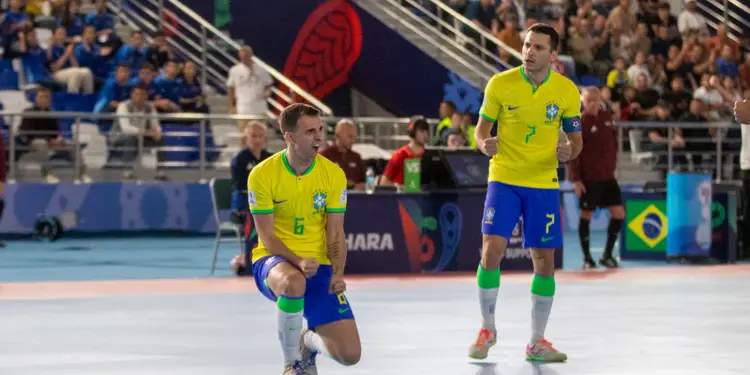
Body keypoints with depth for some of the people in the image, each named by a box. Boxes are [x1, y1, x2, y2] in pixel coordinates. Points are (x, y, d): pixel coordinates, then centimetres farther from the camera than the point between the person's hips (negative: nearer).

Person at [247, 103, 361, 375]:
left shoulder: (334, 174, -3)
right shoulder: (262, 175, -11)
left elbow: (335, 234, 0)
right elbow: (267, 237, -10)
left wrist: (338, 273, -18)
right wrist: (298, 262, -28)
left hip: (318, 265, 3)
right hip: (273, 260, -3)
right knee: (293, 283, -43)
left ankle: (309, 340, 27)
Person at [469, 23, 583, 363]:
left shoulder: (567, 91, -3)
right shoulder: (500, 84, -6)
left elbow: (576, 140, 6)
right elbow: (482, 128, 2)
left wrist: (569, 150, -18)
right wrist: (484, 143, -21)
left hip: (544, 184, 1)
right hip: (504, 179, -1)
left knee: (545, 261, 2)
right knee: (491, 251, -13)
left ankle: (537, 342, 16)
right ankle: (487, 330, 8)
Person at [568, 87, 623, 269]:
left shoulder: (607, 116, 4)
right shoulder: (580, 122, -13)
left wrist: (611, 164, 13)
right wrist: (575, 179, -17)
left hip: (608, 176, 6)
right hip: (588, 179, -6)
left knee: (619, 213, 2)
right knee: (586, 215, 3)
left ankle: (607, 255, 15)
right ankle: (587, 257, 15)